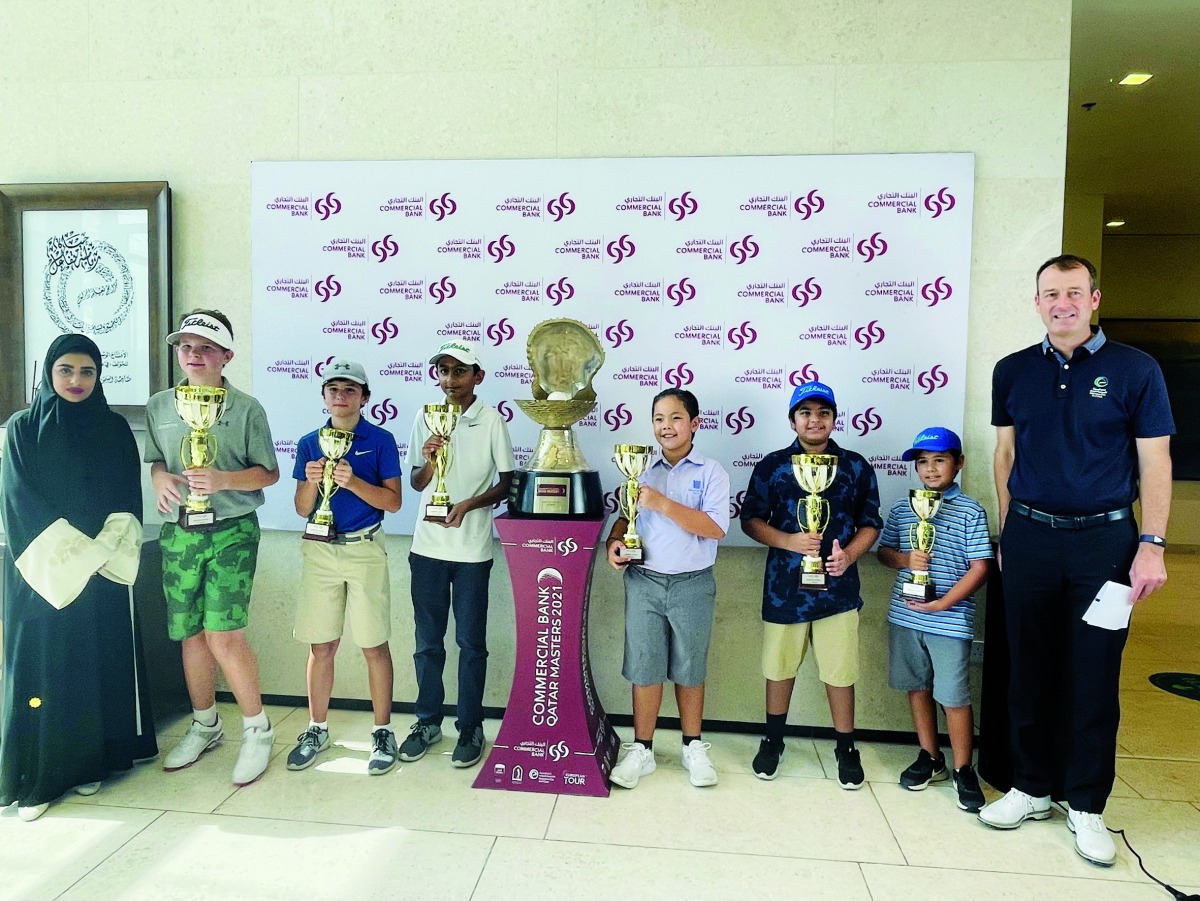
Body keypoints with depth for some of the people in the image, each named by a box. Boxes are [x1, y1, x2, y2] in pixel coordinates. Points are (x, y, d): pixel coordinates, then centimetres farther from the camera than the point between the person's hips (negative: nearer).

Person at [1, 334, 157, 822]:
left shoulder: (114, 428, 7)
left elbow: (128, 499, 4)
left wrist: (101, 551, -10)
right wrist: (68, 551, -14)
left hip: (105, 568, 2)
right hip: (41, 570, -2)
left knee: (98, 662, 5)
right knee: (42, 665, 0)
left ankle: (91, 762, 17)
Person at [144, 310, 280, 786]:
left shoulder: (246, 408, -5)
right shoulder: (159, 407, 7)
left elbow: (269, 473, -2)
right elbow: (157, 462, 18)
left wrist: (223, 480, -19)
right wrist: (162, 479, -6)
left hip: (232, 532, -4)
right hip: (179, 532, 4)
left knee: (223, 635, -10)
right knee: (190, 635, 11)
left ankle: (257, 729, 8)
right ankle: (204, 725, 31)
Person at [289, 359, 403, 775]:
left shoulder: (380, 440, -1)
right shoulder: (310, 442, 8)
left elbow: (393, 501, -6)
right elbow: (302, 509, 8)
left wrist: (352, 481, -20)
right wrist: (311, 481, -13)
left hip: (364, 549, -3)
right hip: (319, 550, 3)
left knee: (374, 645, 1)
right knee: (321, 646, 9)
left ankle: (383, 732, 14)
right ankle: (317, 730, 25)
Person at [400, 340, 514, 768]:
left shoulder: (492, 420, -4)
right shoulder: (425, 417, 5)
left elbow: (506, 483, -2)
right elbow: (417, 483, 9)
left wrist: (469, 504, -18)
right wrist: (428, 461, -13)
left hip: (472, 548, -3)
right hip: (428, 545, 3)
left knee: (471, 641, 6)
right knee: (427, 639, 12)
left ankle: (470, 728, 20)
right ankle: (428, 721, 28)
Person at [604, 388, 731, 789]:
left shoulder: (711, 473, -5)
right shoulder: (643, 470, 8)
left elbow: (716, 528, -16)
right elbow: (625, 517, 15)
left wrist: (663, 504, -23)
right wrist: (614, 541, -7)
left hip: (692, 586, -2)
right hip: (643, 582, 3)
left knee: (689, 670, 11)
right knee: (644, 669, 7)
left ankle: (693, 747, 29)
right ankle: (641, 750, 21)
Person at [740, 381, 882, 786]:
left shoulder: (856, 467, 3)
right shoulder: (772, 466, 1)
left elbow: (870, 523, 7)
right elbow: (751, 519, 1)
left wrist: (849, 554, -12)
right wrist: (789, 541, -15)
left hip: (838, 585, 0)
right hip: (784, 585, 0)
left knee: (840, 671, 7)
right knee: (779, 667, 14)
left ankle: (846, 748, 27)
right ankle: (772, 740, 34)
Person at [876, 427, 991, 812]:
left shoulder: (971, 512, -5)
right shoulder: (902, 508, 7)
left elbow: (980, 568, -8)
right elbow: (882, 550, 12)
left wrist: (942, 604, -16)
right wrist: (905, 559, -11)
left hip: (950, 621, -4)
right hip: (905, 617, 4)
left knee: (954, 697, 1)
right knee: (917, 687, 14)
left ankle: (963, 770, 18)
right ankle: (929, 757, 30)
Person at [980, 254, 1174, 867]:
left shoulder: (1135, 371, -1)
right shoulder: (1013, 371, 6)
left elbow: (1155, 463, -1)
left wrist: (1152, 546, -8)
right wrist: (1008, 533, 8)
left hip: (1104, 539, -2)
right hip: (1030, 537, 2)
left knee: (1094, 676, 5)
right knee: (1030, 669, 10)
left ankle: (1085, 804, 20)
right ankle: (1032, 787, 25)